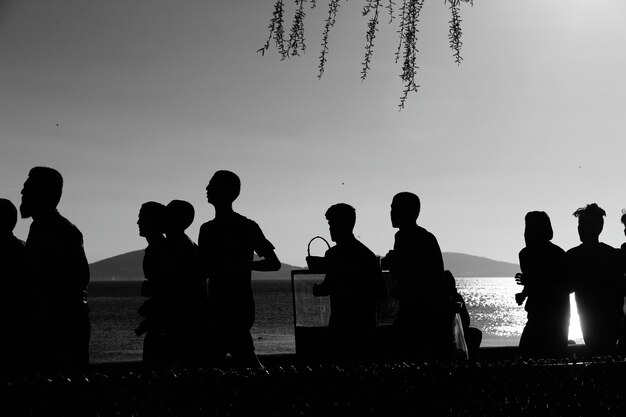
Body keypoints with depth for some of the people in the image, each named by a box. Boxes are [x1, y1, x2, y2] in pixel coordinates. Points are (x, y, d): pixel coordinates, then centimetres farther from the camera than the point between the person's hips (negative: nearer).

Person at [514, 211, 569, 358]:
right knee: (525, 351, -1)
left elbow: (564, 288, -16)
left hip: (555, 317, -6)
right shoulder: (526, 254, 9)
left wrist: (532, 283, -24)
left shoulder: (557, 255, -12)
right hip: (536, 315, 6)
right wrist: (524, 294, -1)